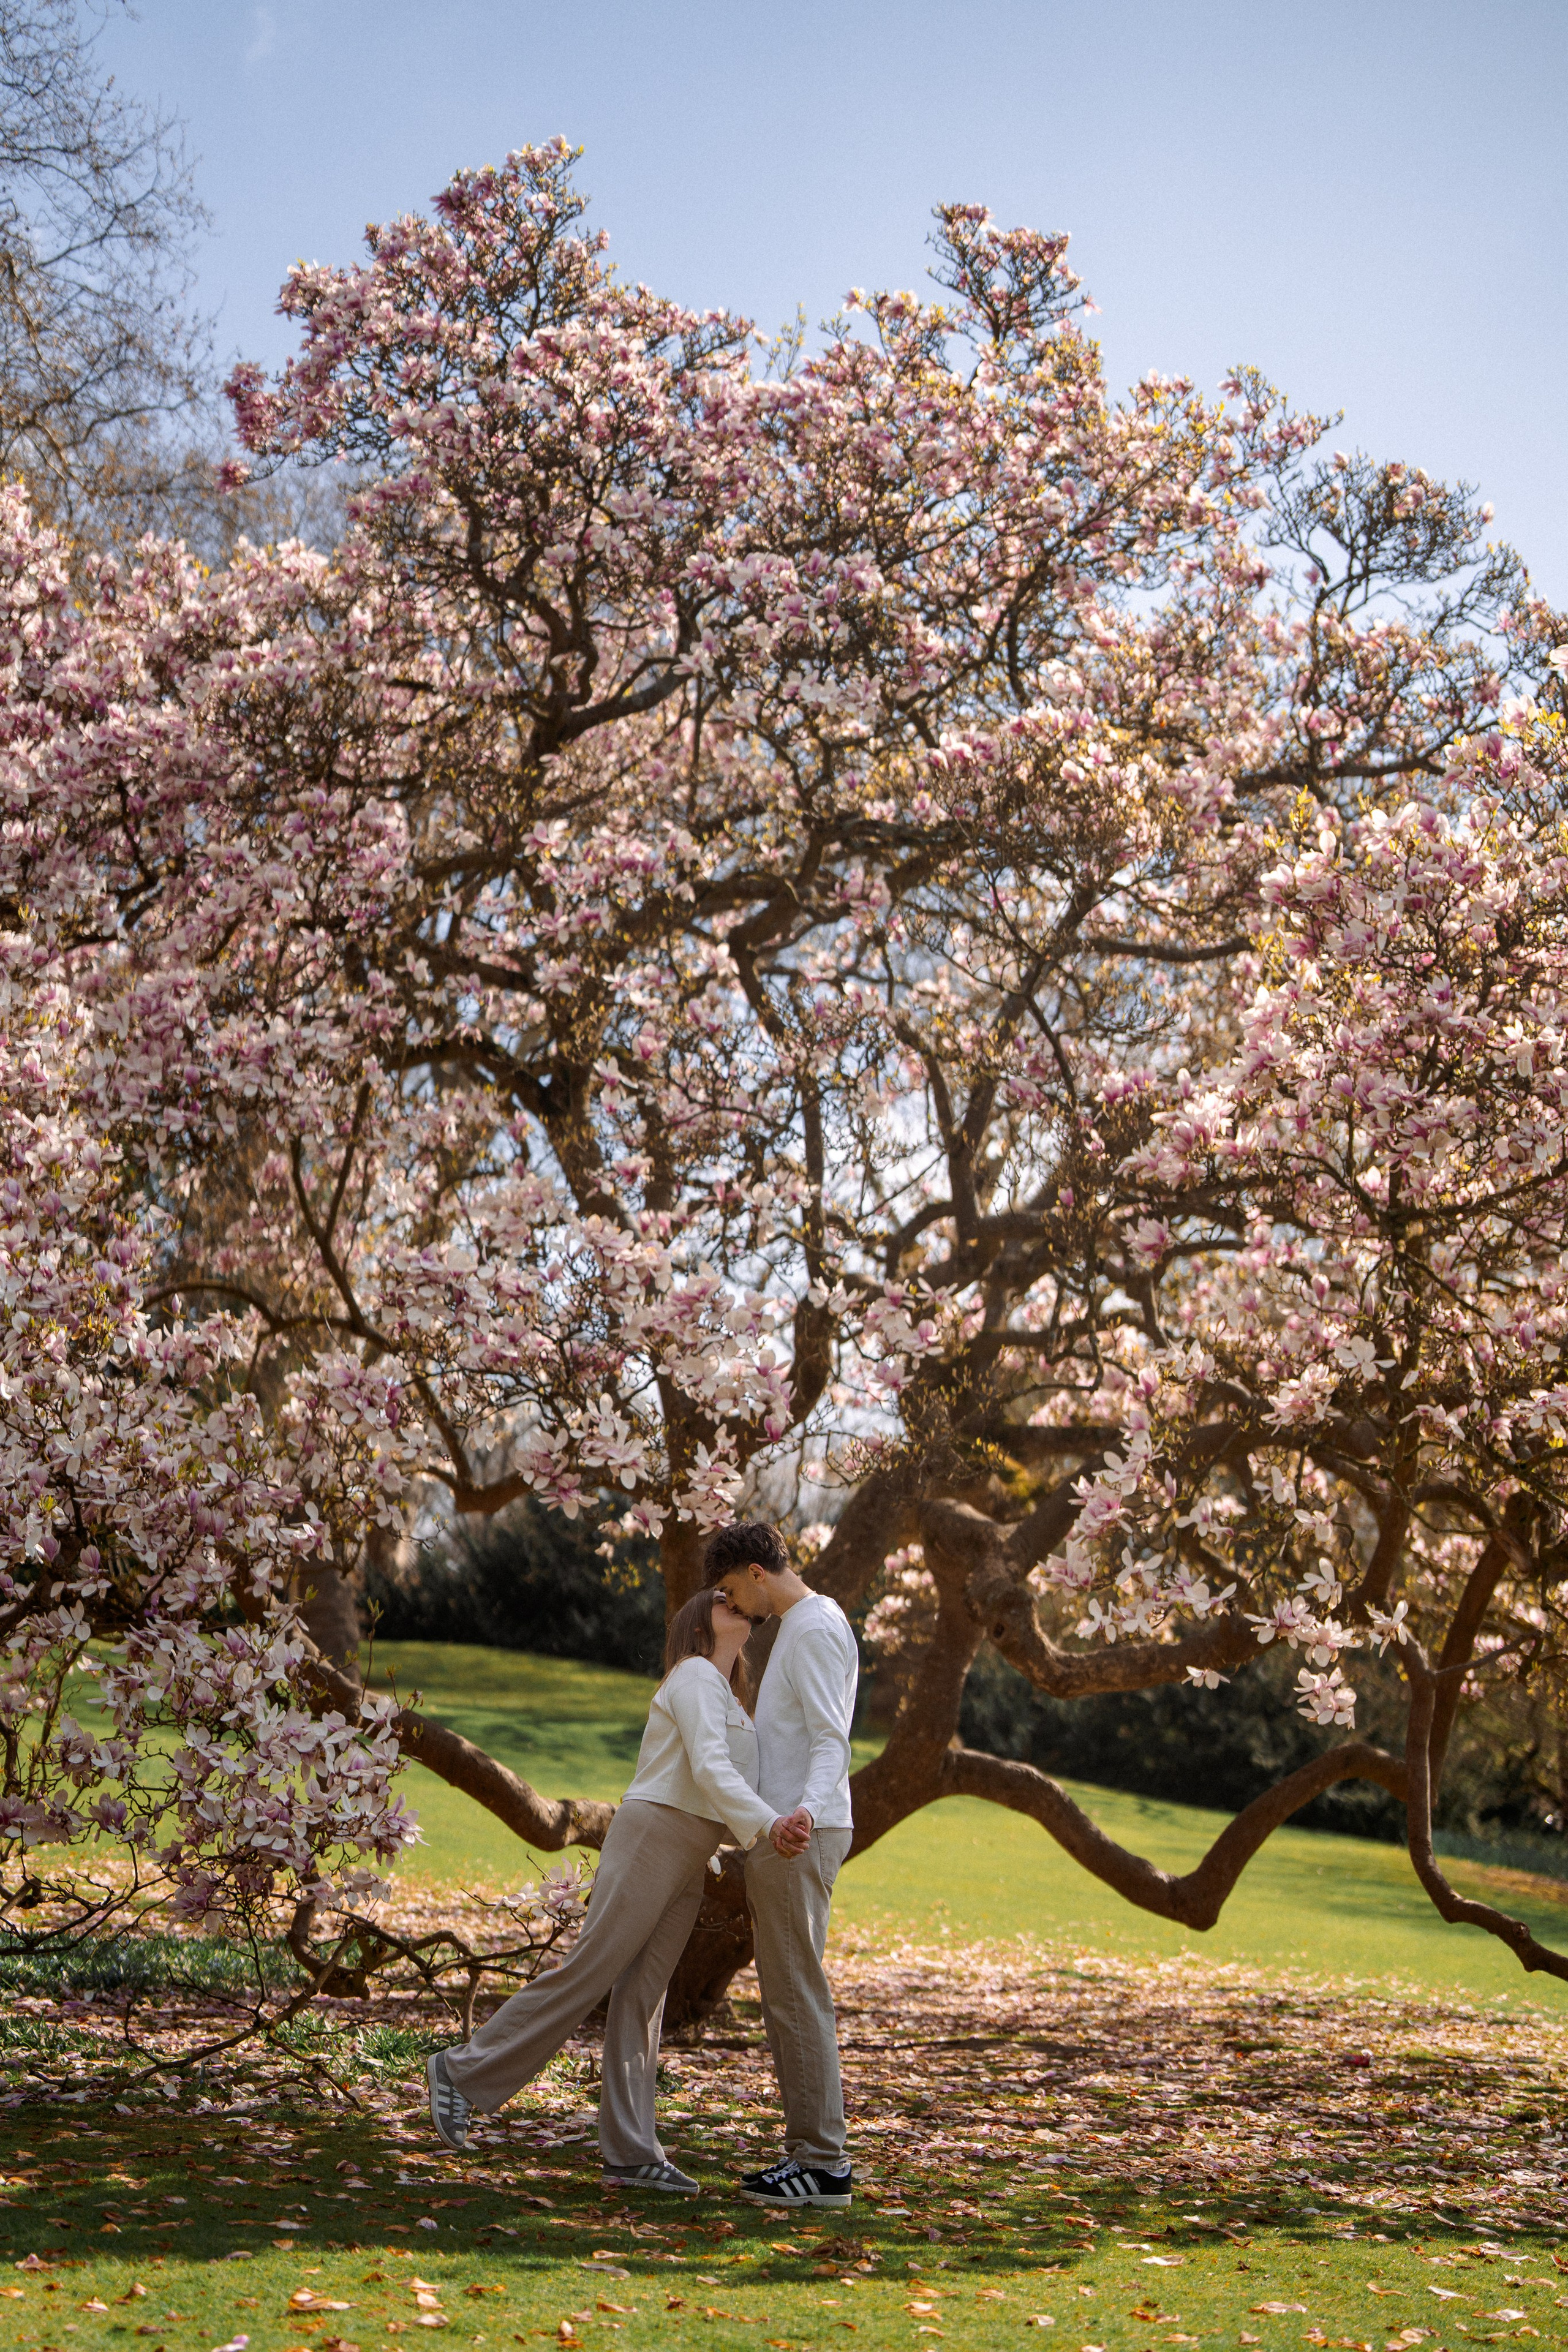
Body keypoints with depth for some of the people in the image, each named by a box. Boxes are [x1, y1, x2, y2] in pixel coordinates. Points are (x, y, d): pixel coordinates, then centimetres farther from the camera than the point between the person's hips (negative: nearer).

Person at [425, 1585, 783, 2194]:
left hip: (685, 1866, 9)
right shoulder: (695, 1675, -7)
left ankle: (629, 2154, -1)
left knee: (641, 1999, 2)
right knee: (588, 1974, -9)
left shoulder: (725, 1696, 23)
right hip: (651, 1839, -9)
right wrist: (767, 1823, -32)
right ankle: (464, 2073, 1)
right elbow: (708, 1768, -20)